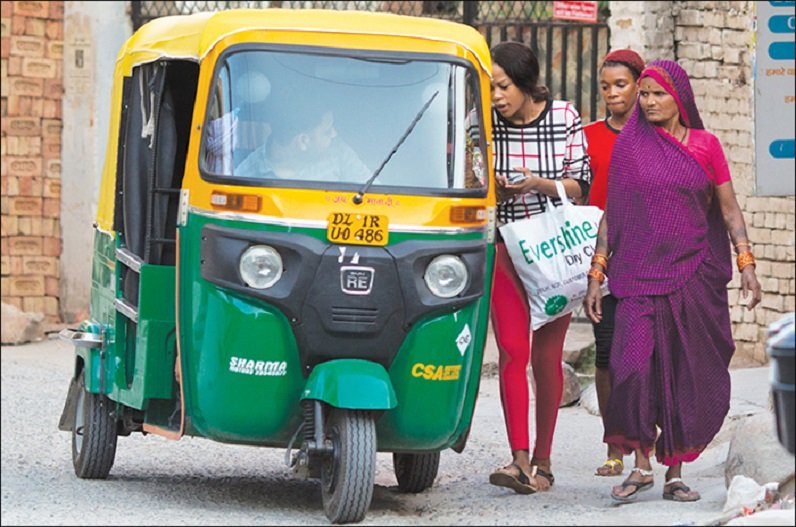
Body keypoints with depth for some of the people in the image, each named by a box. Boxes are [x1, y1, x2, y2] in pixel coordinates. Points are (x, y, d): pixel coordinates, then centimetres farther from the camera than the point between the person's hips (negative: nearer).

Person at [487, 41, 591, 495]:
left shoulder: (564, 117, -6)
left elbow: (581, 185, -2)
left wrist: (538, 184, -19)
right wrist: (493, 189, -17)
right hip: (506, 244, 0)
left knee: (546, 354, 4)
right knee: (512, 352, -10)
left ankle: (543, 460, 14)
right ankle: (520, 459, -16)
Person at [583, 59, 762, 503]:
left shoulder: (706, 146, 5)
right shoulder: (630, 146, 5)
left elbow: (729, 209, 7)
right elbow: (612, 214, 7)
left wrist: (746, 264, -5)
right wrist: (596, 275, 3)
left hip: (695, 274, 1)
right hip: (640, 275, -1)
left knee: (688, 375, 1)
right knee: (636, 366, -16)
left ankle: (675, 473, 10)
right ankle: (641, 466, -3)